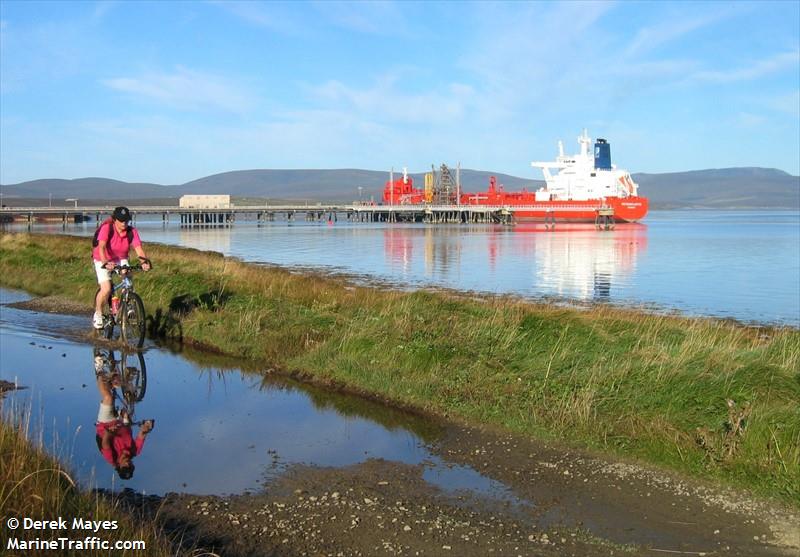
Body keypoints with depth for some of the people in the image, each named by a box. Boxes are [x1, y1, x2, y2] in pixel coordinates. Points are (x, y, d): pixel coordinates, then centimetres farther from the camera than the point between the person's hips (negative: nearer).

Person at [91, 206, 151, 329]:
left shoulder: (132, 232, -17)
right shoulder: (106, 228, -26)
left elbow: (138, 248, -27)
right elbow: (101, 247, -38)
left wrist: (145, 261, -47)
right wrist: (105, 262, -55)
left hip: (121, 259, 3)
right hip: (103, 260, -3)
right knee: (106, 289, -19)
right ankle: (98, 314, 7)